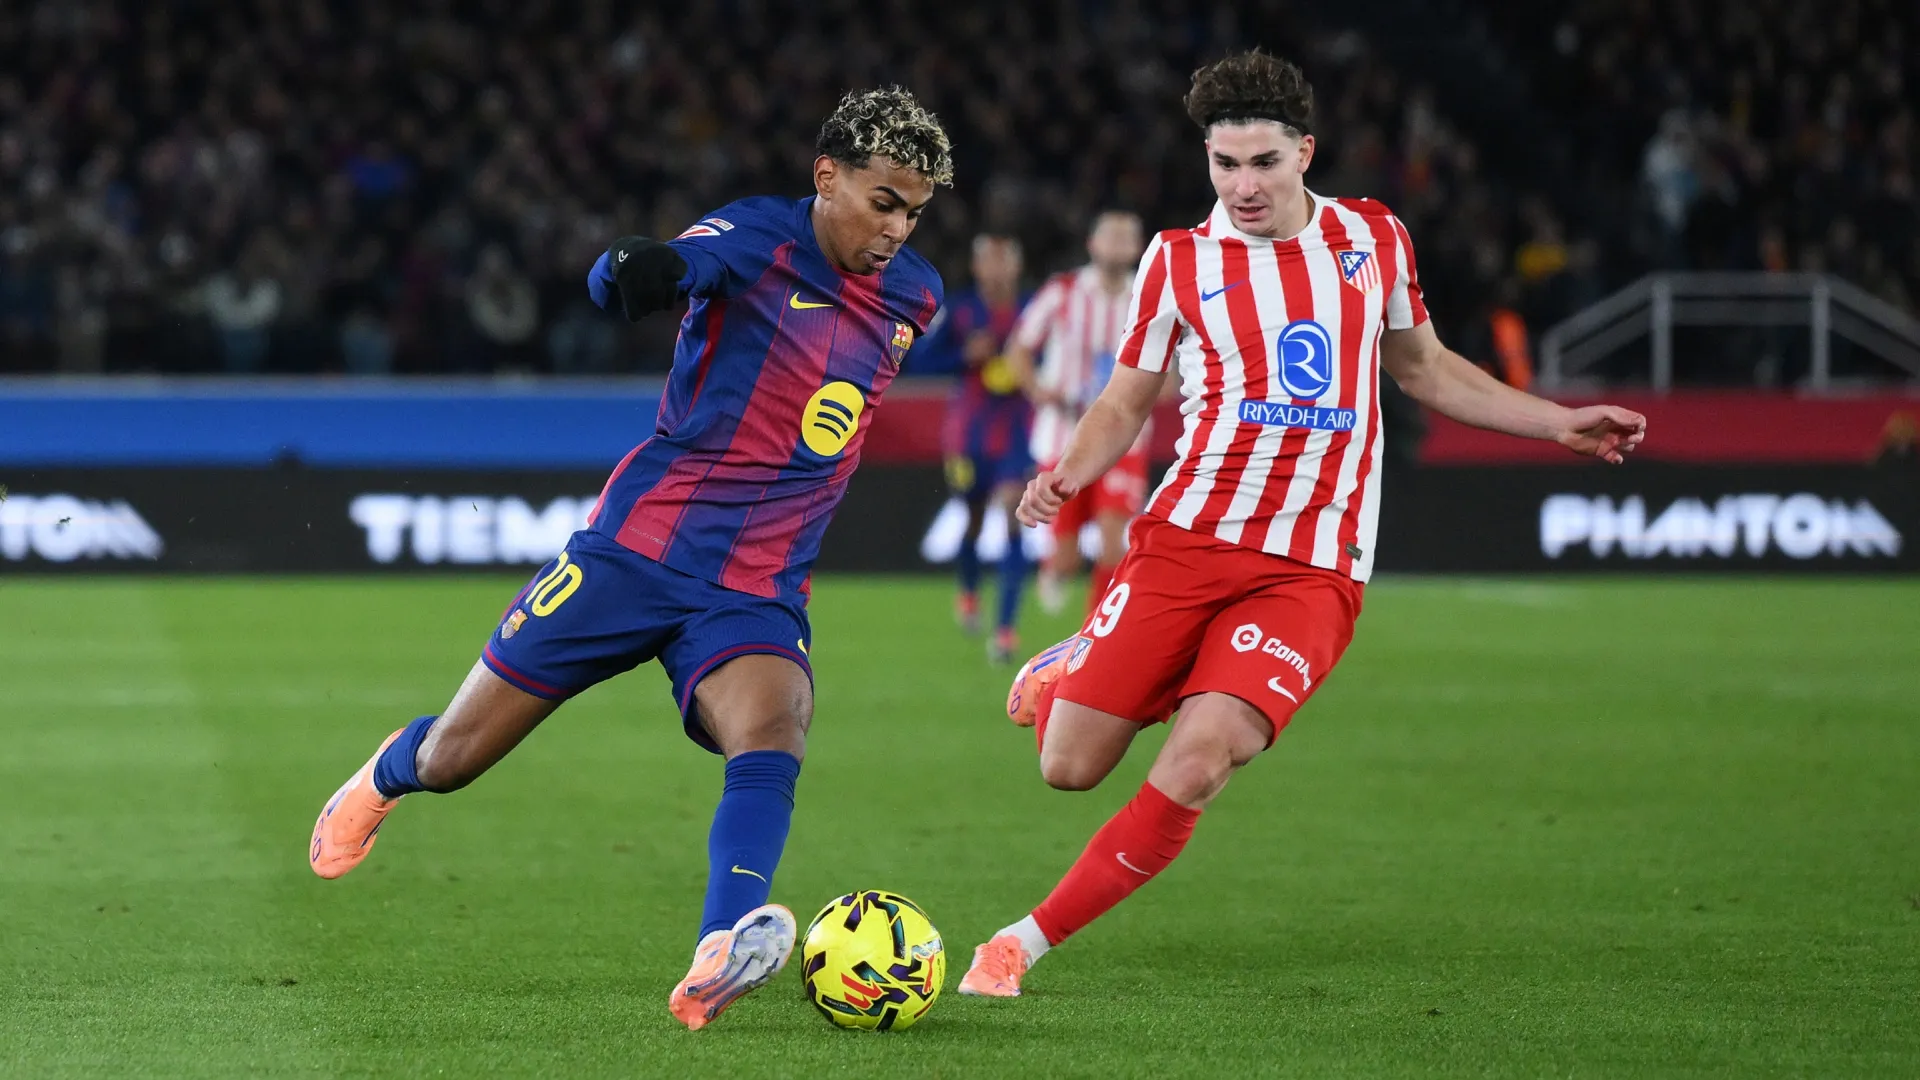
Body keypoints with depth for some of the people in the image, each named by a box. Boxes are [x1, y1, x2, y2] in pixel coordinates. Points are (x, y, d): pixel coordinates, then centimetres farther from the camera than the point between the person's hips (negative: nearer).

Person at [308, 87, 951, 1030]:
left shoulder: (912, 296, 8)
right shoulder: (760, 235, -9)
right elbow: (660, 269, -29)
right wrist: (633, 269, -50)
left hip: (756, 597, 3)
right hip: (639, 547, -3)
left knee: (772, 736, -32)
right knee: (450, 760, 6)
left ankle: (716, 964, -51)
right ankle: (386, 776, 44)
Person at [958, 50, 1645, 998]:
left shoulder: (1374, 238, 9)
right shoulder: (1177, 261, 4)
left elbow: (1421, 366, 25)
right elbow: (1127, 400, 14)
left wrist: (1560, 424, 19)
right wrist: (1065, 475, -7)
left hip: (1310, 572, 0)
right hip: (1184, 539, 0)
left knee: (1198, 764, -23)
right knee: (1069, 765, -4)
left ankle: (1024, 943, -11)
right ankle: (1057, 678, 35)